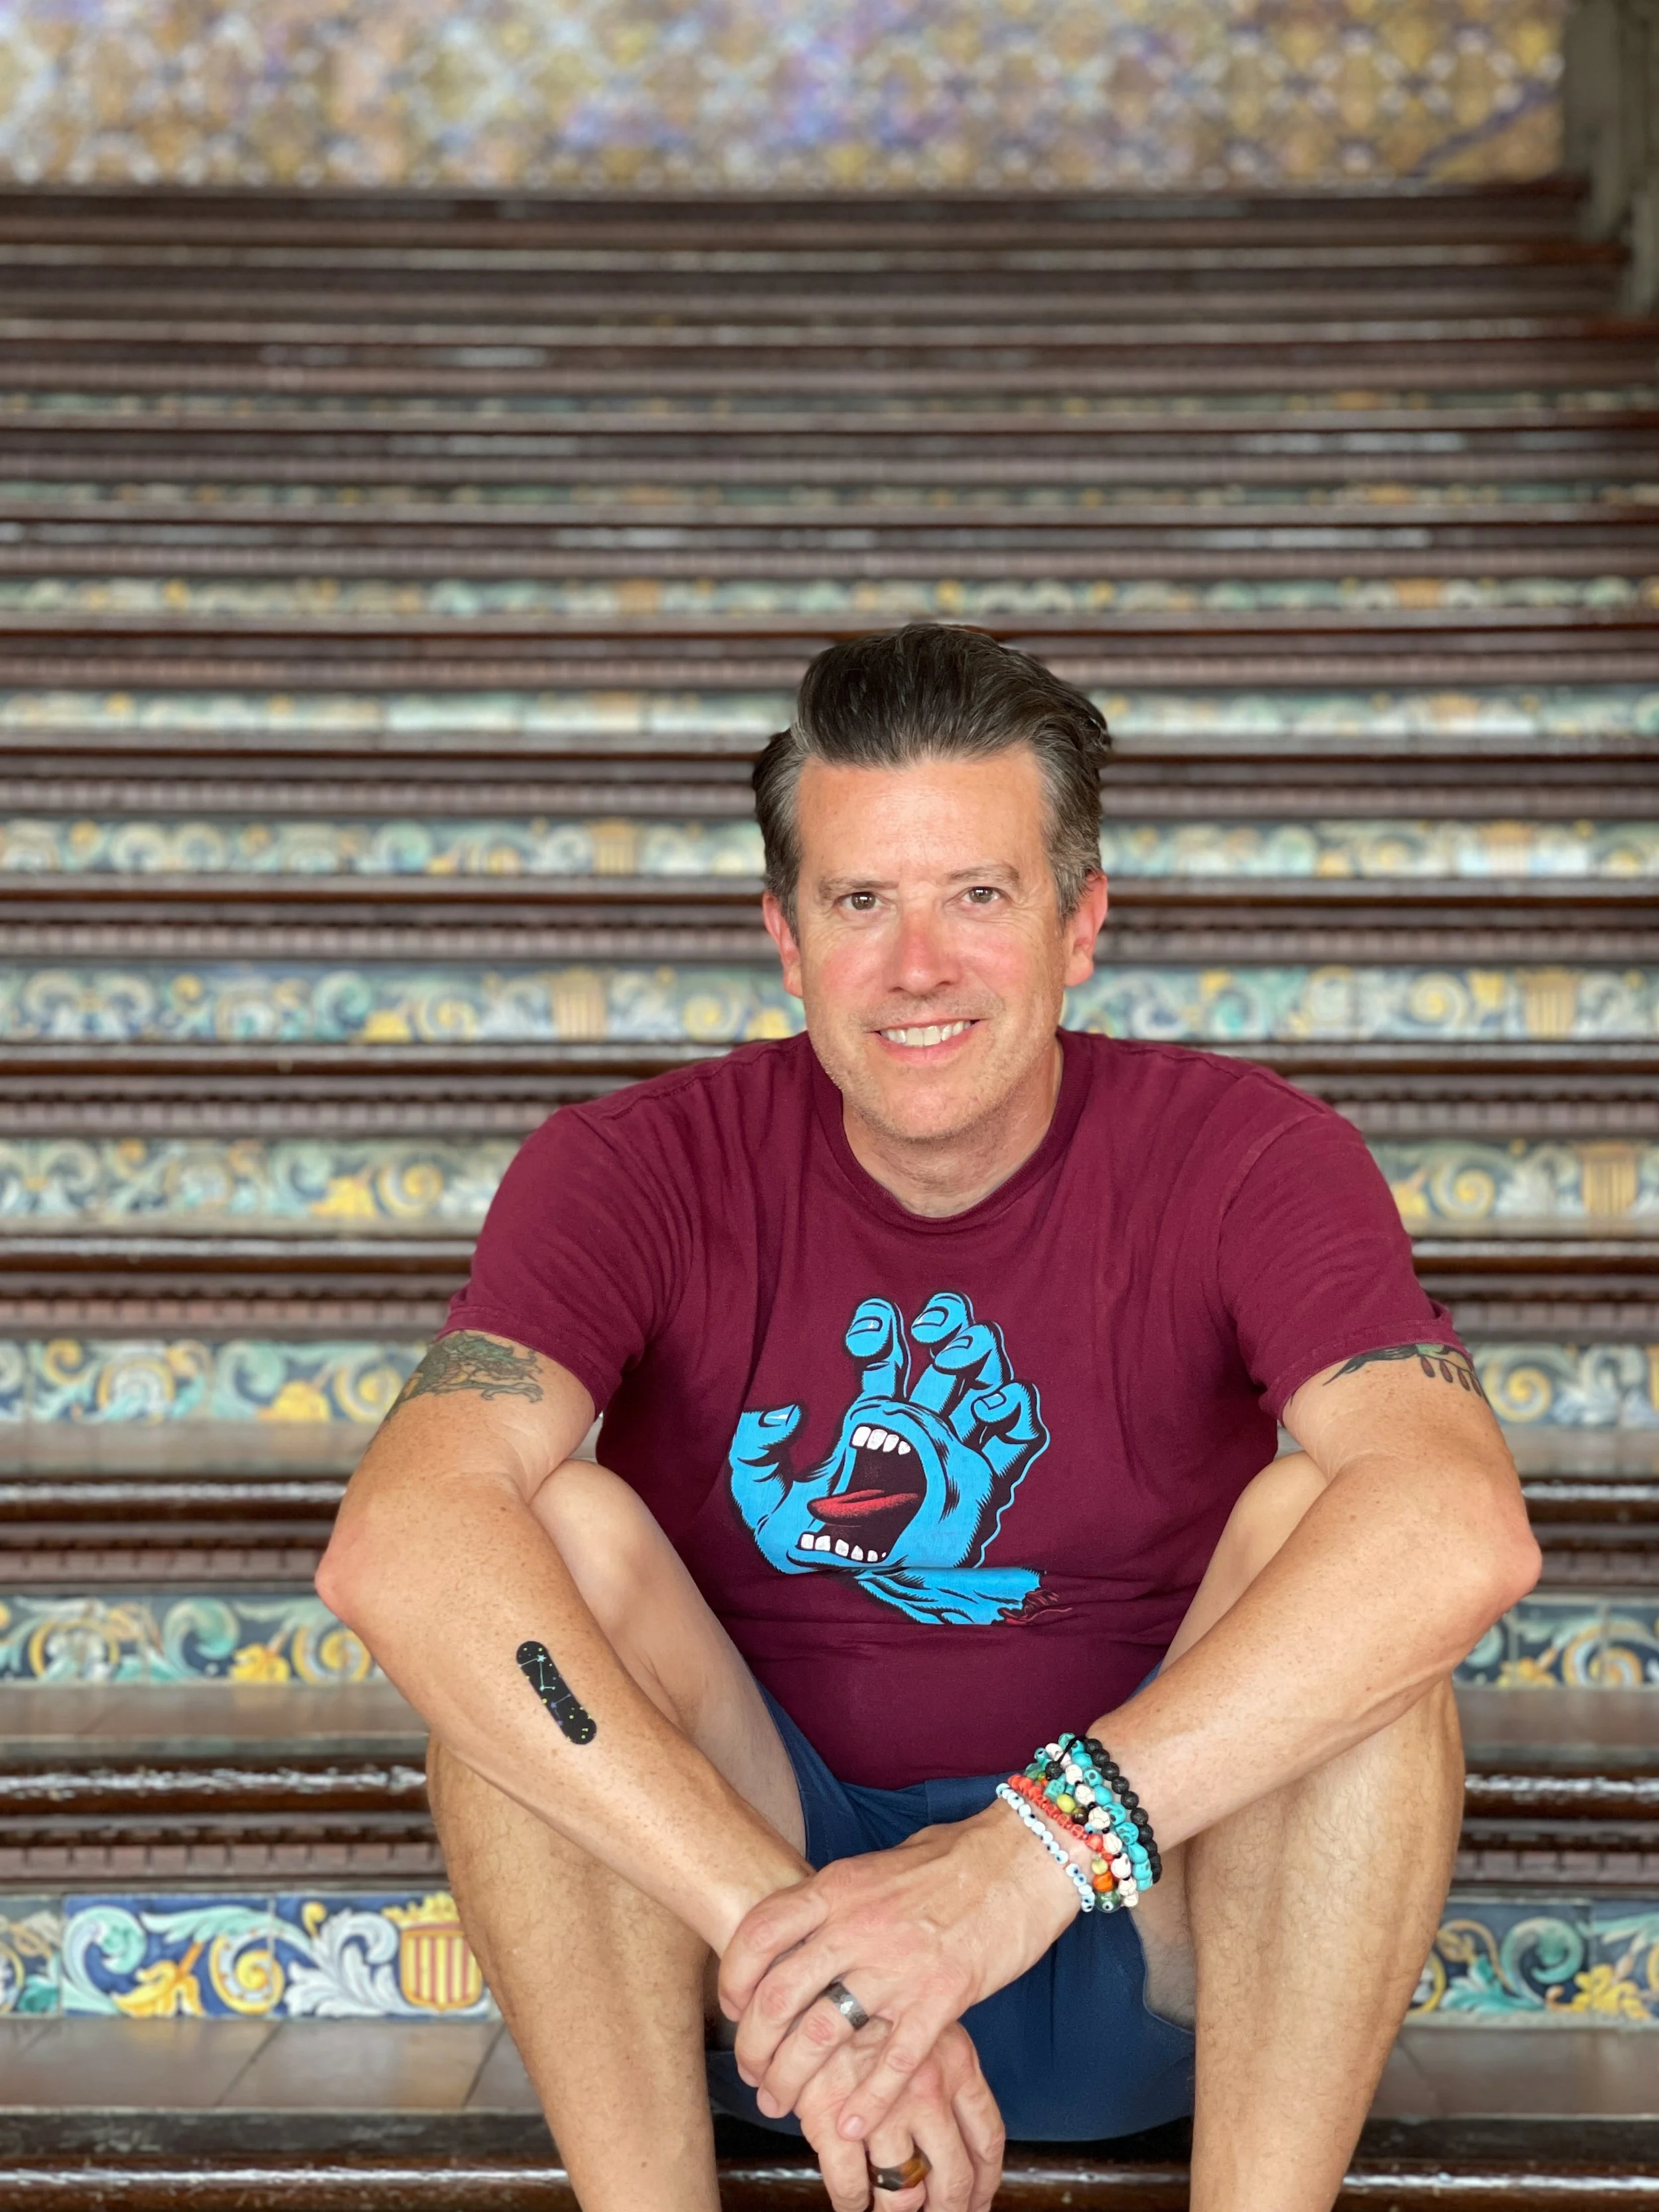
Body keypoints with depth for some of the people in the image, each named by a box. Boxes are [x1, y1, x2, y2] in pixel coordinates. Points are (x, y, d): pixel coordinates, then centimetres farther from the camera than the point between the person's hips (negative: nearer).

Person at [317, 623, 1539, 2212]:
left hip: (1147, 1945, 0)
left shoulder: (1238, 1156, -10)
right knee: (560, 1534, -24)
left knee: (1319, 1524, -25)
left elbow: (1465, 1526, -31)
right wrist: (778, 1920, -39)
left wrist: (1037, 1846, -41)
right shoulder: (642, 1170, -9)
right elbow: (399, 1542, -29)